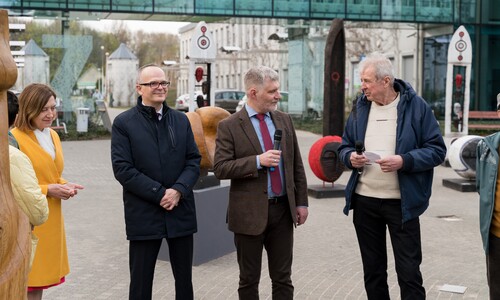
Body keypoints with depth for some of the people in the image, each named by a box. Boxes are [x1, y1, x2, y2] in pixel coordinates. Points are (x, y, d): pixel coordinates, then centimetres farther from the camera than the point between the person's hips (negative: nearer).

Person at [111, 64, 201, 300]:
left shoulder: (181, 120, 9)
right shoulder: (123, 123, -3)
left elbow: (194, 161, 5)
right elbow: (122, 168, -11)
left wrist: (178, 190, -13)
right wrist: (159, 194, -15)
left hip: (181, 211, 4)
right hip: (143, 214, -3)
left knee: (184, 279, 13)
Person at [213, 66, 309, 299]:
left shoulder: (284, 120, 7)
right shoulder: (229, 126, -7)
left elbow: (296, 165, 11)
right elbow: (220, 168, -13)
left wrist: (301, 202, 7)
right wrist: (258, 161, -22)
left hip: (283, 210, 4)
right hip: (250, 213, -4)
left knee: (283, 279, 10)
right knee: (249, 280, 10)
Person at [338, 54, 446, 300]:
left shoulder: (416, 106, -6)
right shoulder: (360, 107, 7)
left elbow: (437, 150, -6)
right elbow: (344, 146, 15)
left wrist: (404, 161, -22)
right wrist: (350, 157, -8)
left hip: (402, 202, -4)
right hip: (364, 200, 4)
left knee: (409, 272, 1)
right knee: (373, 270, 14)